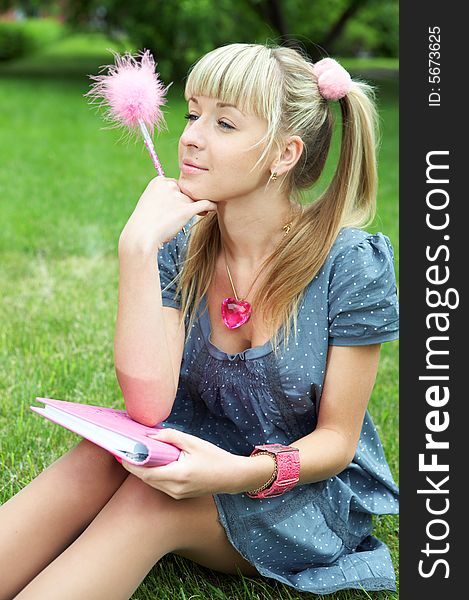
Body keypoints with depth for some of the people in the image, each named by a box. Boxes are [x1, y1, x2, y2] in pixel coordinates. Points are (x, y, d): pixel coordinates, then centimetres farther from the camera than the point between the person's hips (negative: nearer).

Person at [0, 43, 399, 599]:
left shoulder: (351, 265, -16)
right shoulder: (181, 246, -6)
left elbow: (337, 438, -11)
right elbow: (149, 405, -20)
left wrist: (243, 472, -32)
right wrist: (137, 247, -25)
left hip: (317, 499, -3)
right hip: (203, 462, 4)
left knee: (151, 495, -33)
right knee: (102, 457, -30)